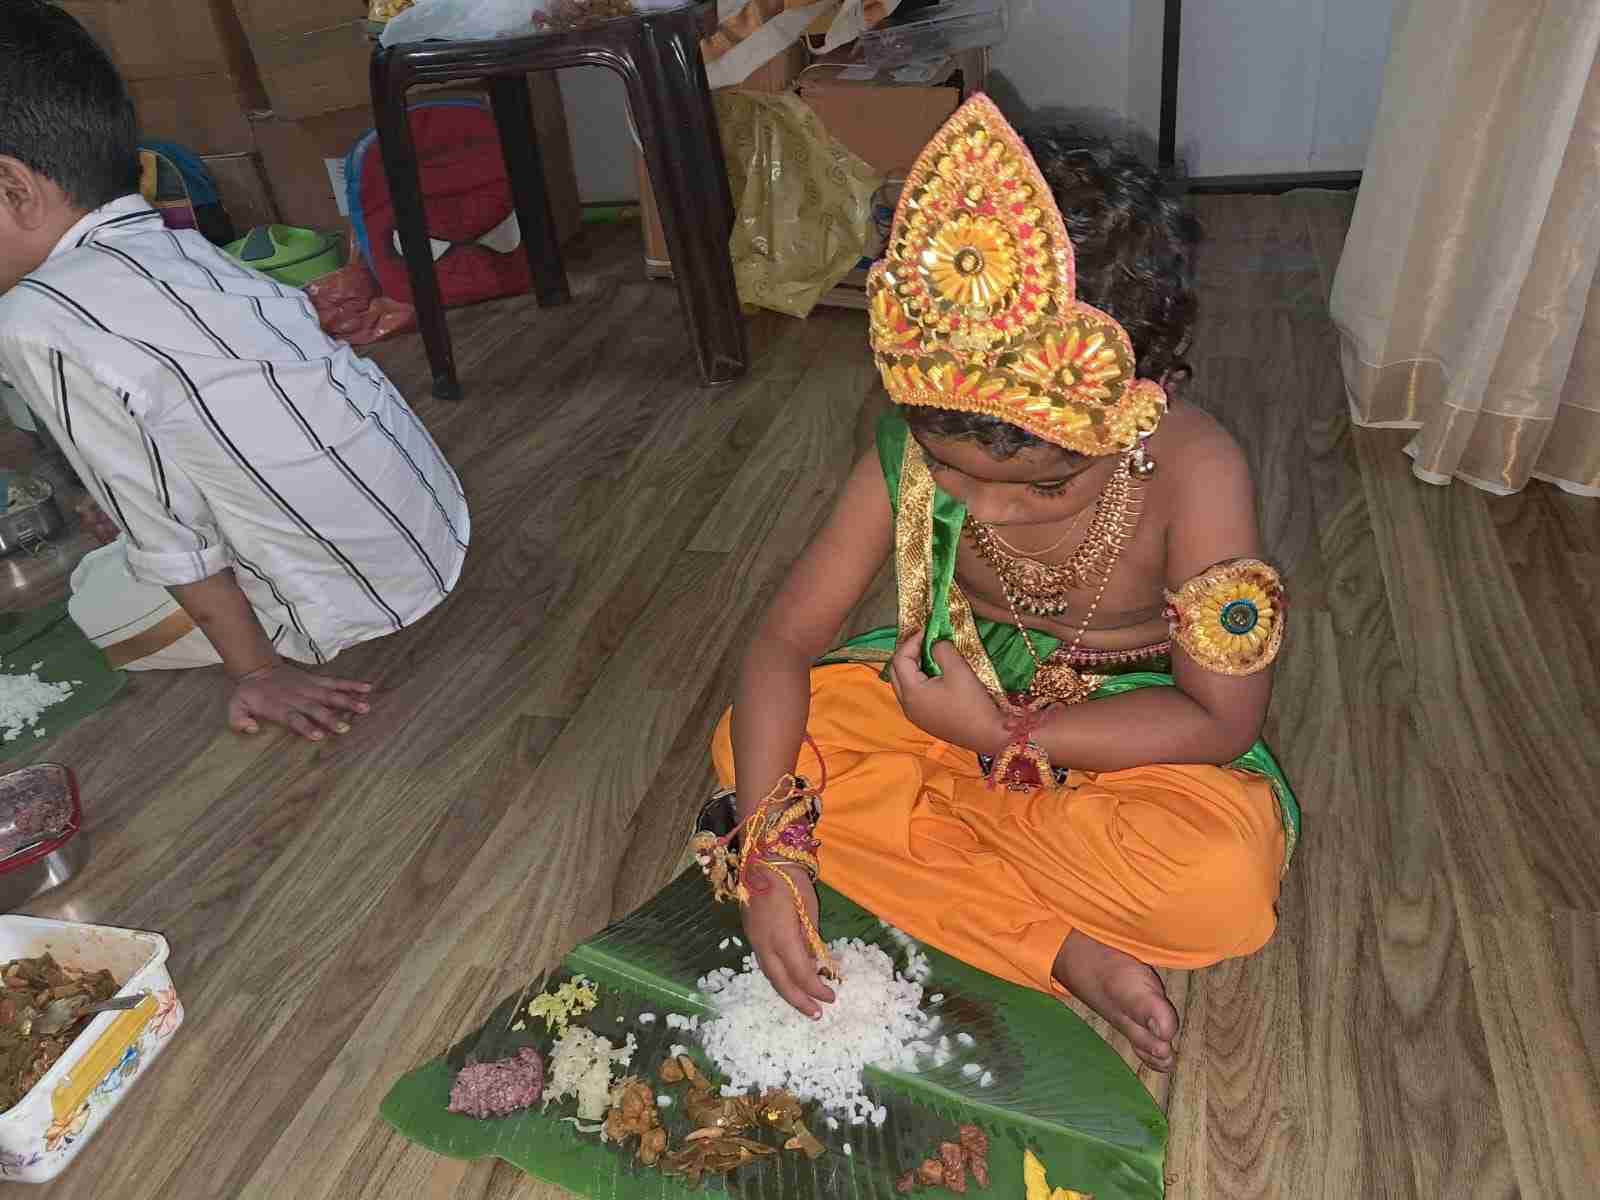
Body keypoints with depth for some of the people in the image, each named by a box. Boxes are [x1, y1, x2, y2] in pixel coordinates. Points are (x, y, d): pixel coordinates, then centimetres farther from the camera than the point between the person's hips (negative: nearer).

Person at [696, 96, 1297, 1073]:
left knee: (1225, 878, -34)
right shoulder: (914, 455, -21)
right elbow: (786, 638, -17)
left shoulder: (1195, 473, -28)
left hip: (1127, 733, -3)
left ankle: (918, 814, -13)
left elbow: (1223, 718, -22)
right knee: (752, 746, -19)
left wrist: (1003, 734, -26)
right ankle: (1061, 950, -19)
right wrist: (767, 852, -27)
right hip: (962, 692, 4)